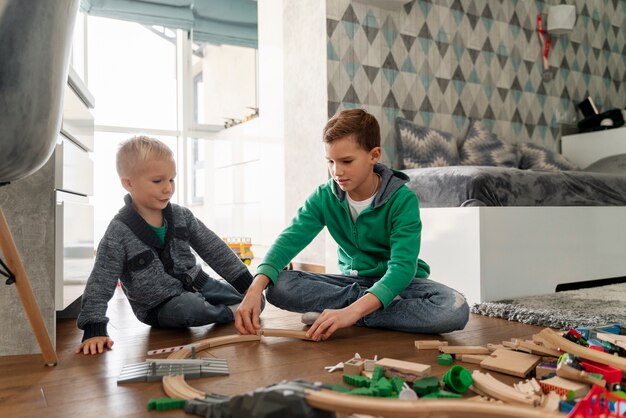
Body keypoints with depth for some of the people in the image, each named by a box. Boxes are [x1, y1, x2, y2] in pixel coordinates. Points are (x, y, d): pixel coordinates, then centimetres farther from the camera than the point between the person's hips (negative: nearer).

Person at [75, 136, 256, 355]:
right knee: (189, 307, -37)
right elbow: (99, 285, -14)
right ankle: (229, 313, -10)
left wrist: (247, 284, -3)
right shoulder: (119, 233, -17)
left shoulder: (181, 215, -4)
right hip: (160, 304, -4)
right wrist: (94, 330, -24)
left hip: (196, 283, 4)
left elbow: (214, 249, -1)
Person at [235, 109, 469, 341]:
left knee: (455, 309, -34)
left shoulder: (403, 200, -20)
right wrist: (255, 289, -39)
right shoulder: (324, 197, -9)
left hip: (400, 281, -2)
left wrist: (353, 311, -45)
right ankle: (381, 305, -19)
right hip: (352, 281, 3)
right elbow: (289, 241, -21)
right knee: (278, 286, -20)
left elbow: (402, 266, -30)